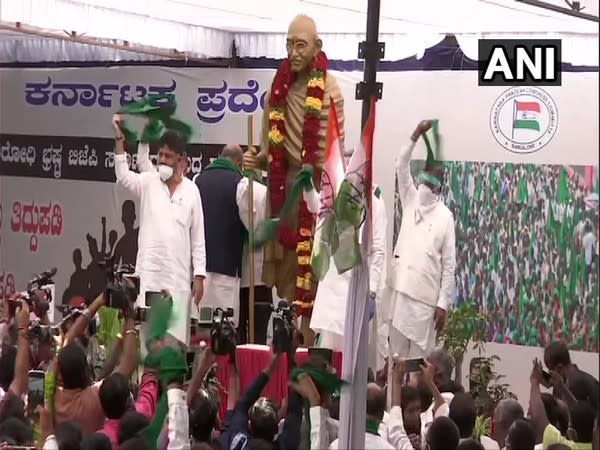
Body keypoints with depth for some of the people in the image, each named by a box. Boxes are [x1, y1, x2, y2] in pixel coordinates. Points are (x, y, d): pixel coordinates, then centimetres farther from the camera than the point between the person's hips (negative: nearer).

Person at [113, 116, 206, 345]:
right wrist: (119, 140, -28)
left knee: (178, 334, 2)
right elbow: (123, 176, -16)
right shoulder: (148, 182, 5)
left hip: (179, 276, 1)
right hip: (149, 273, -1)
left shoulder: (191, 190, 5)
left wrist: (199, 275, 1)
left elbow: (198, 237, 6)